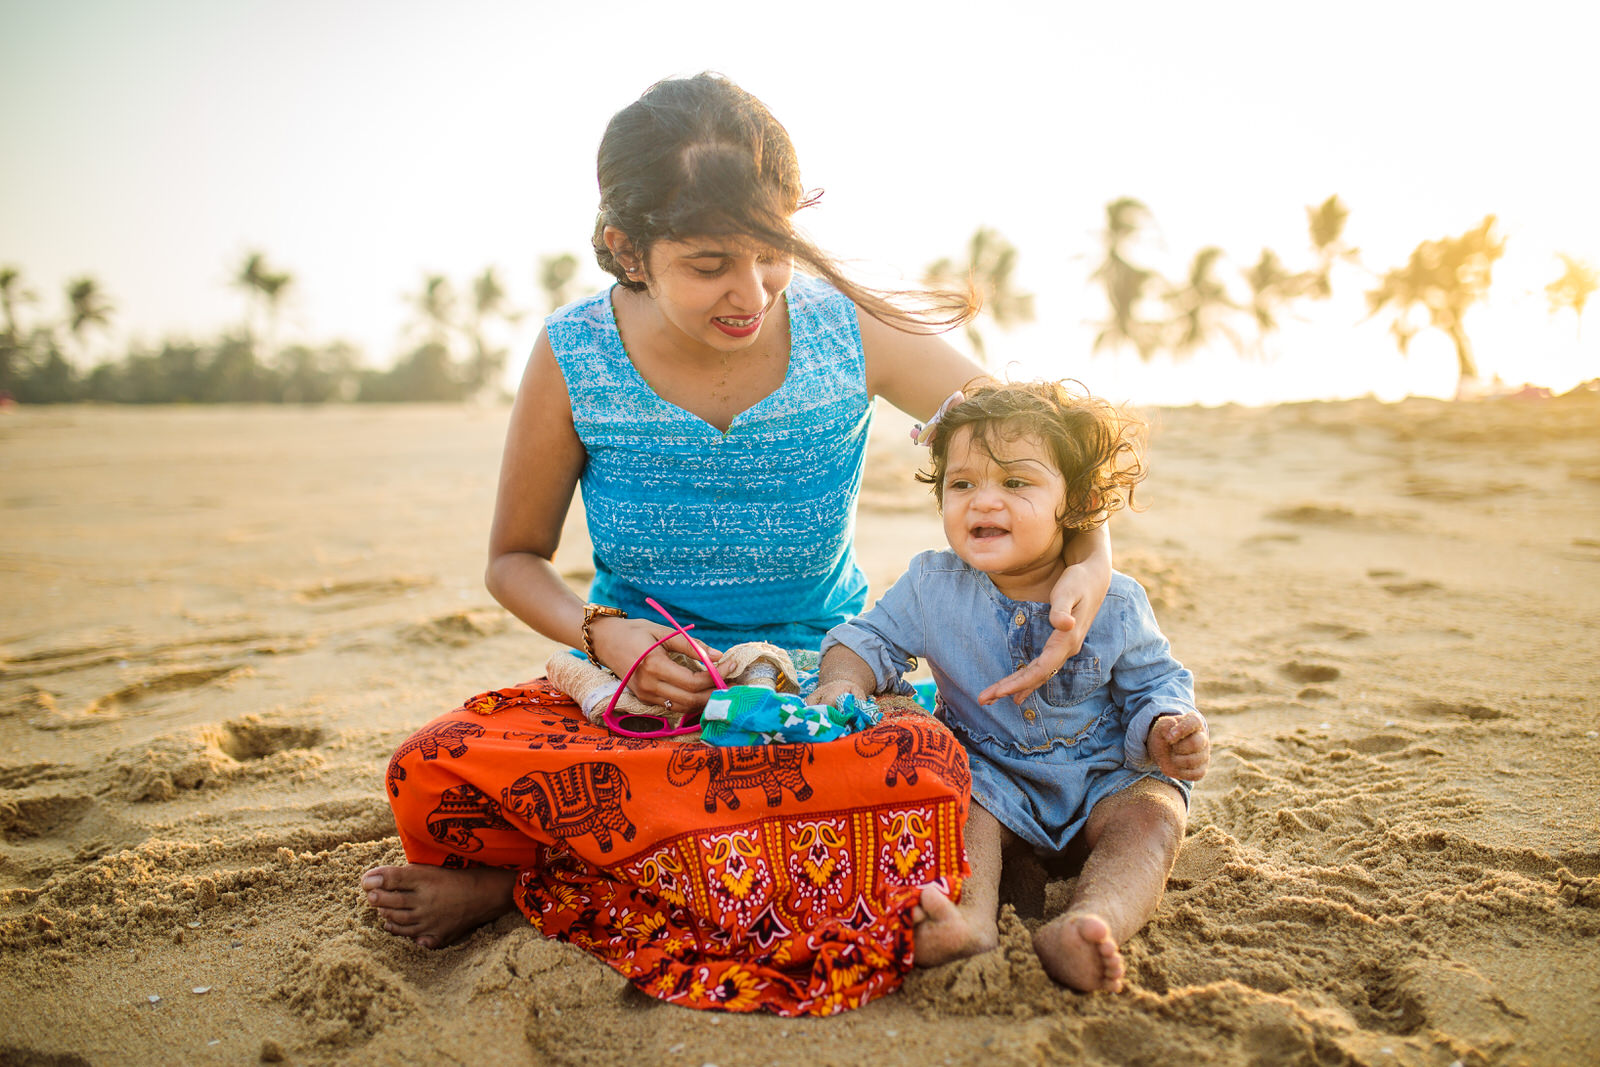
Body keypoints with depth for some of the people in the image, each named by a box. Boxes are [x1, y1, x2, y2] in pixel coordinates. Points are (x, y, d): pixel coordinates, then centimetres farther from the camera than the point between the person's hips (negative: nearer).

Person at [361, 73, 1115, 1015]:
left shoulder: (850, 330, -10)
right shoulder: (574, 359, -9)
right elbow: (517, 558, 5)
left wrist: (1091, 563, -21)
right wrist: (599, 631, -17)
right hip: (637, 693, -1)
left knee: (928, 772, -36)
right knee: (434, 776, -29)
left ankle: (534, 884, -19)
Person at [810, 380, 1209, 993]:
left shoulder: (1114, 604, -10)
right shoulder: (931, 587, -7)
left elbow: (1154, 686, 0)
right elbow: (870, 637, 5)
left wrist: (1165, 732, -23)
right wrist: (842, 683, -18)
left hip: (1103, 776, 0)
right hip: (992, 776, 1)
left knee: (1153, 816, -28)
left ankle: (1085, 927, -53)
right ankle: (971, 920, -52)